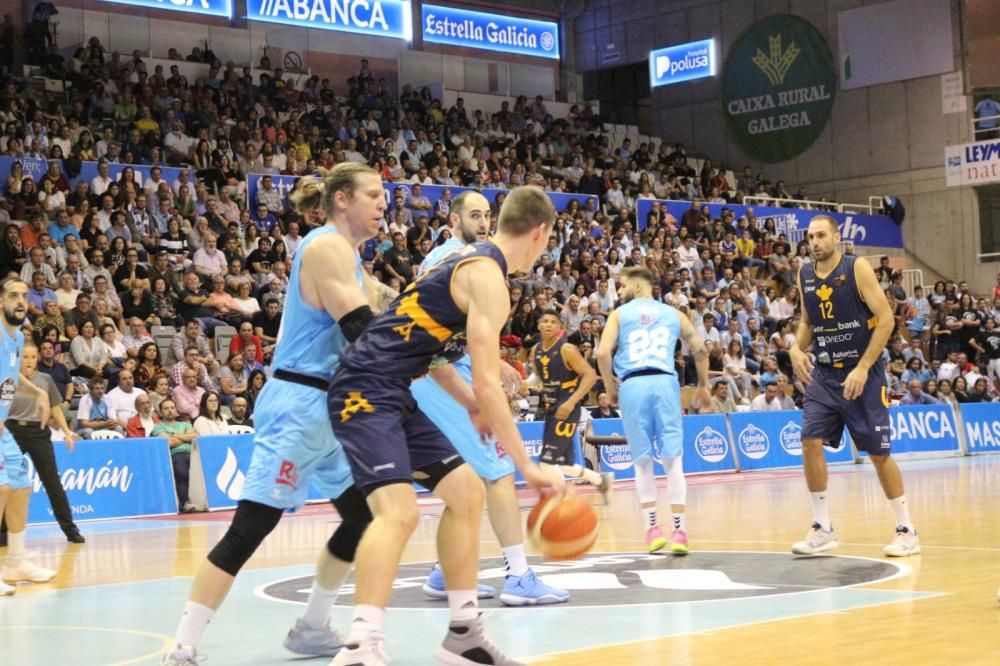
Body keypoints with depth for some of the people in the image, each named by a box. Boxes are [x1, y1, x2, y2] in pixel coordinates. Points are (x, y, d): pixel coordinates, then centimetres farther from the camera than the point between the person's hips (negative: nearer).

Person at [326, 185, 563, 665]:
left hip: (392, 394, 11)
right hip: (365, 391, -11)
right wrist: (527, 467, -16)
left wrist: (472, 406, 27)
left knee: (467, 493, 13)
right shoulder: (487, 276, -14)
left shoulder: (472, 261, 16)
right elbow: (487, 383, -19)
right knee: (399, 511, -27)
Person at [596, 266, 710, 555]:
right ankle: (679, 530, -2)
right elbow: (700, 349, 12)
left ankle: (652, 528, 6)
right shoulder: (673, 313, 17)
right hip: (665, 382, 1)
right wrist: (703, 386, 24)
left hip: (632, 385, -1)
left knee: (642, 461, 9)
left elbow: (603, 353, -2)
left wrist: (610, 388, 11)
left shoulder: (619, 314, 11)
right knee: (673, 460, 3)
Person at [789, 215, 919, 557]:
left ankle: (907, 530, 12)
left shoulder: (857, 268, -12)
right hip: (824, 373, 5)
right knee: (811, 441, -8)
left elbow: (886, 318, -14)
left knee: (878, 452, -1)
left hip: (863, 373, -5)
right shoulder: (804, 275, 4)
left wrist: (863, 368, -19)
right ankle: (822, 528, 2)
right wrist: (797, 348, -2)